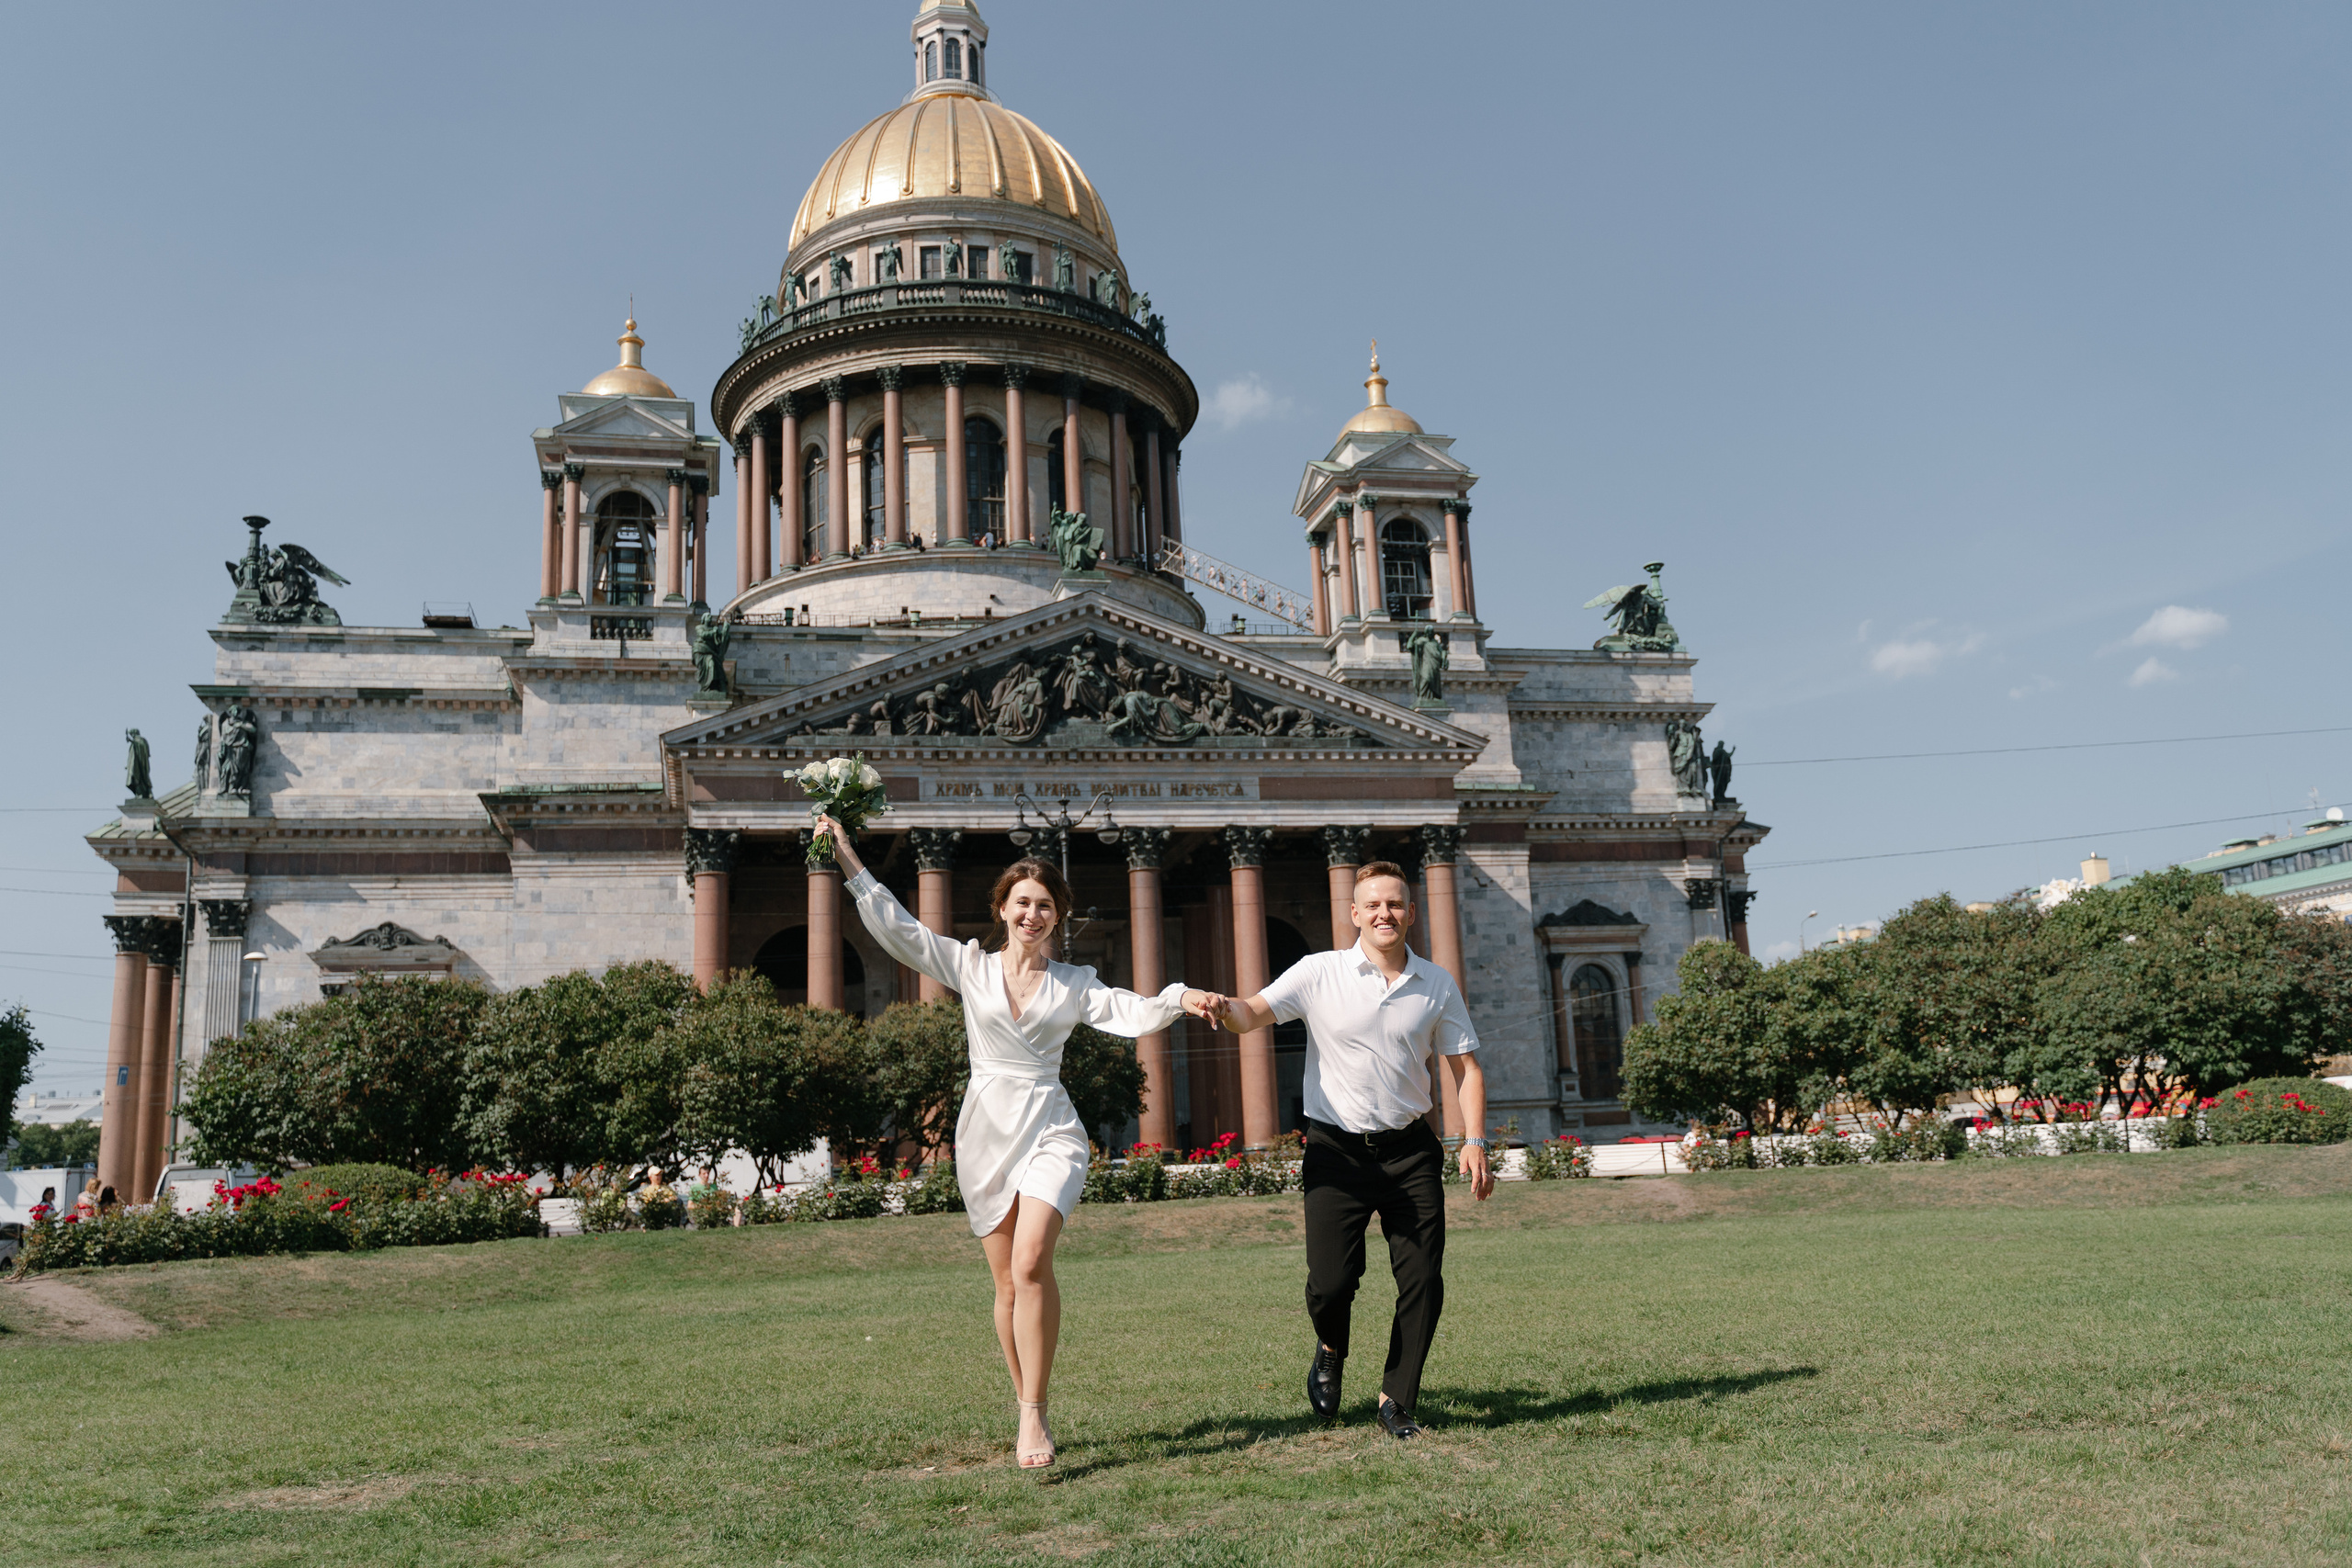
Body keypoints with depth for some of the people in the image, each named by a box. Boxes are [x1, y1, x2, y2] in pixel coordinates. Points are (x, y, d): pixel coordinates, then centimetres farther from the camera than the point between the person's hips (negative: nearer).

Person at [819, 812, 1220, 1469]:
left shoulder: (1075, 984, 8)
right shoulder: (970, 965, 7)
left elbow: (1133, 1013, -5)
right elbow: (897, 929, 2)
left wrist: (1179, 1000, -25)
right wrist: (850, 863, -5)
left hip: (1050, 1130, -1)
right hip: (986, 1131, 1)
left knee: (1031, 1265, -21)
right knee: (1009, 1284, 5)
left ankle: (1034, 1416, -13)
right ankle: (1030, 1415, 18)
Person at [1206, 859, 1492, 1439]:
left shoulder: (1437, 984, 5)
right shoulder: (1320, 973, -2)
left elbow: (1465, 1067, 10)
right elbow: (1254, 1014, -8)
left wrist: (1474, 1141, -1)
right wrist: (1225, 1008, -32)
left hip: (1410, 1150, 2)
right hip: (1338, 1150, -2)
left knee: (1423, 1282, -1)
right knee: (1330, 1282, -8)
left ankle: (1396, 1402, 17)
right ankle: (1331, 1351, 28)